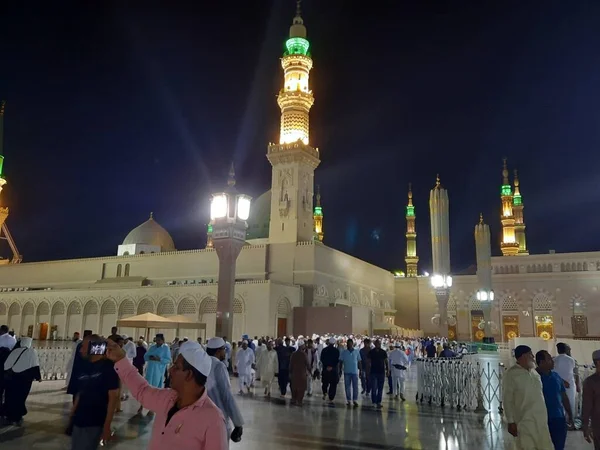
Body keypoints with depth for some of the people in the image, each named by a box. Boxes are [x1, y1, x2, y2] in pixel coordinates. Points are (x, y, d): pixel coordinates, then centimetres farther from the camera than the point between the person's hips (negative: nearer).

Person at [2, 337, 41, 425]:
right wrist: (38, 377, 1)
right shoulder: (32, 352, -5)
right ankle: (17, 417, 14)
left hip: (12, 378, 3)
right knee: (20, 398, 9)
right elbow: (35, 366, -8)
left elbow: (6, 365, 5)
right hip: (25, 379, -2)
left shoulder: (15, 351, 4)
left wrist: (6, 375, 16)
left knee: (11, 397, 15)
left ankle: (10, 416, 22)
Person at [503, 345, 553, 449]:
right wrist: (511, 422, -12)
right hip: (524, 422, -6)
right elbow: (507, 400, -9)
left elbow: (540, 395, 18)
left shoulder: (535, 372, 11)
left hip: (541, 420, 6)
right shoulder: (511, 374, -9)